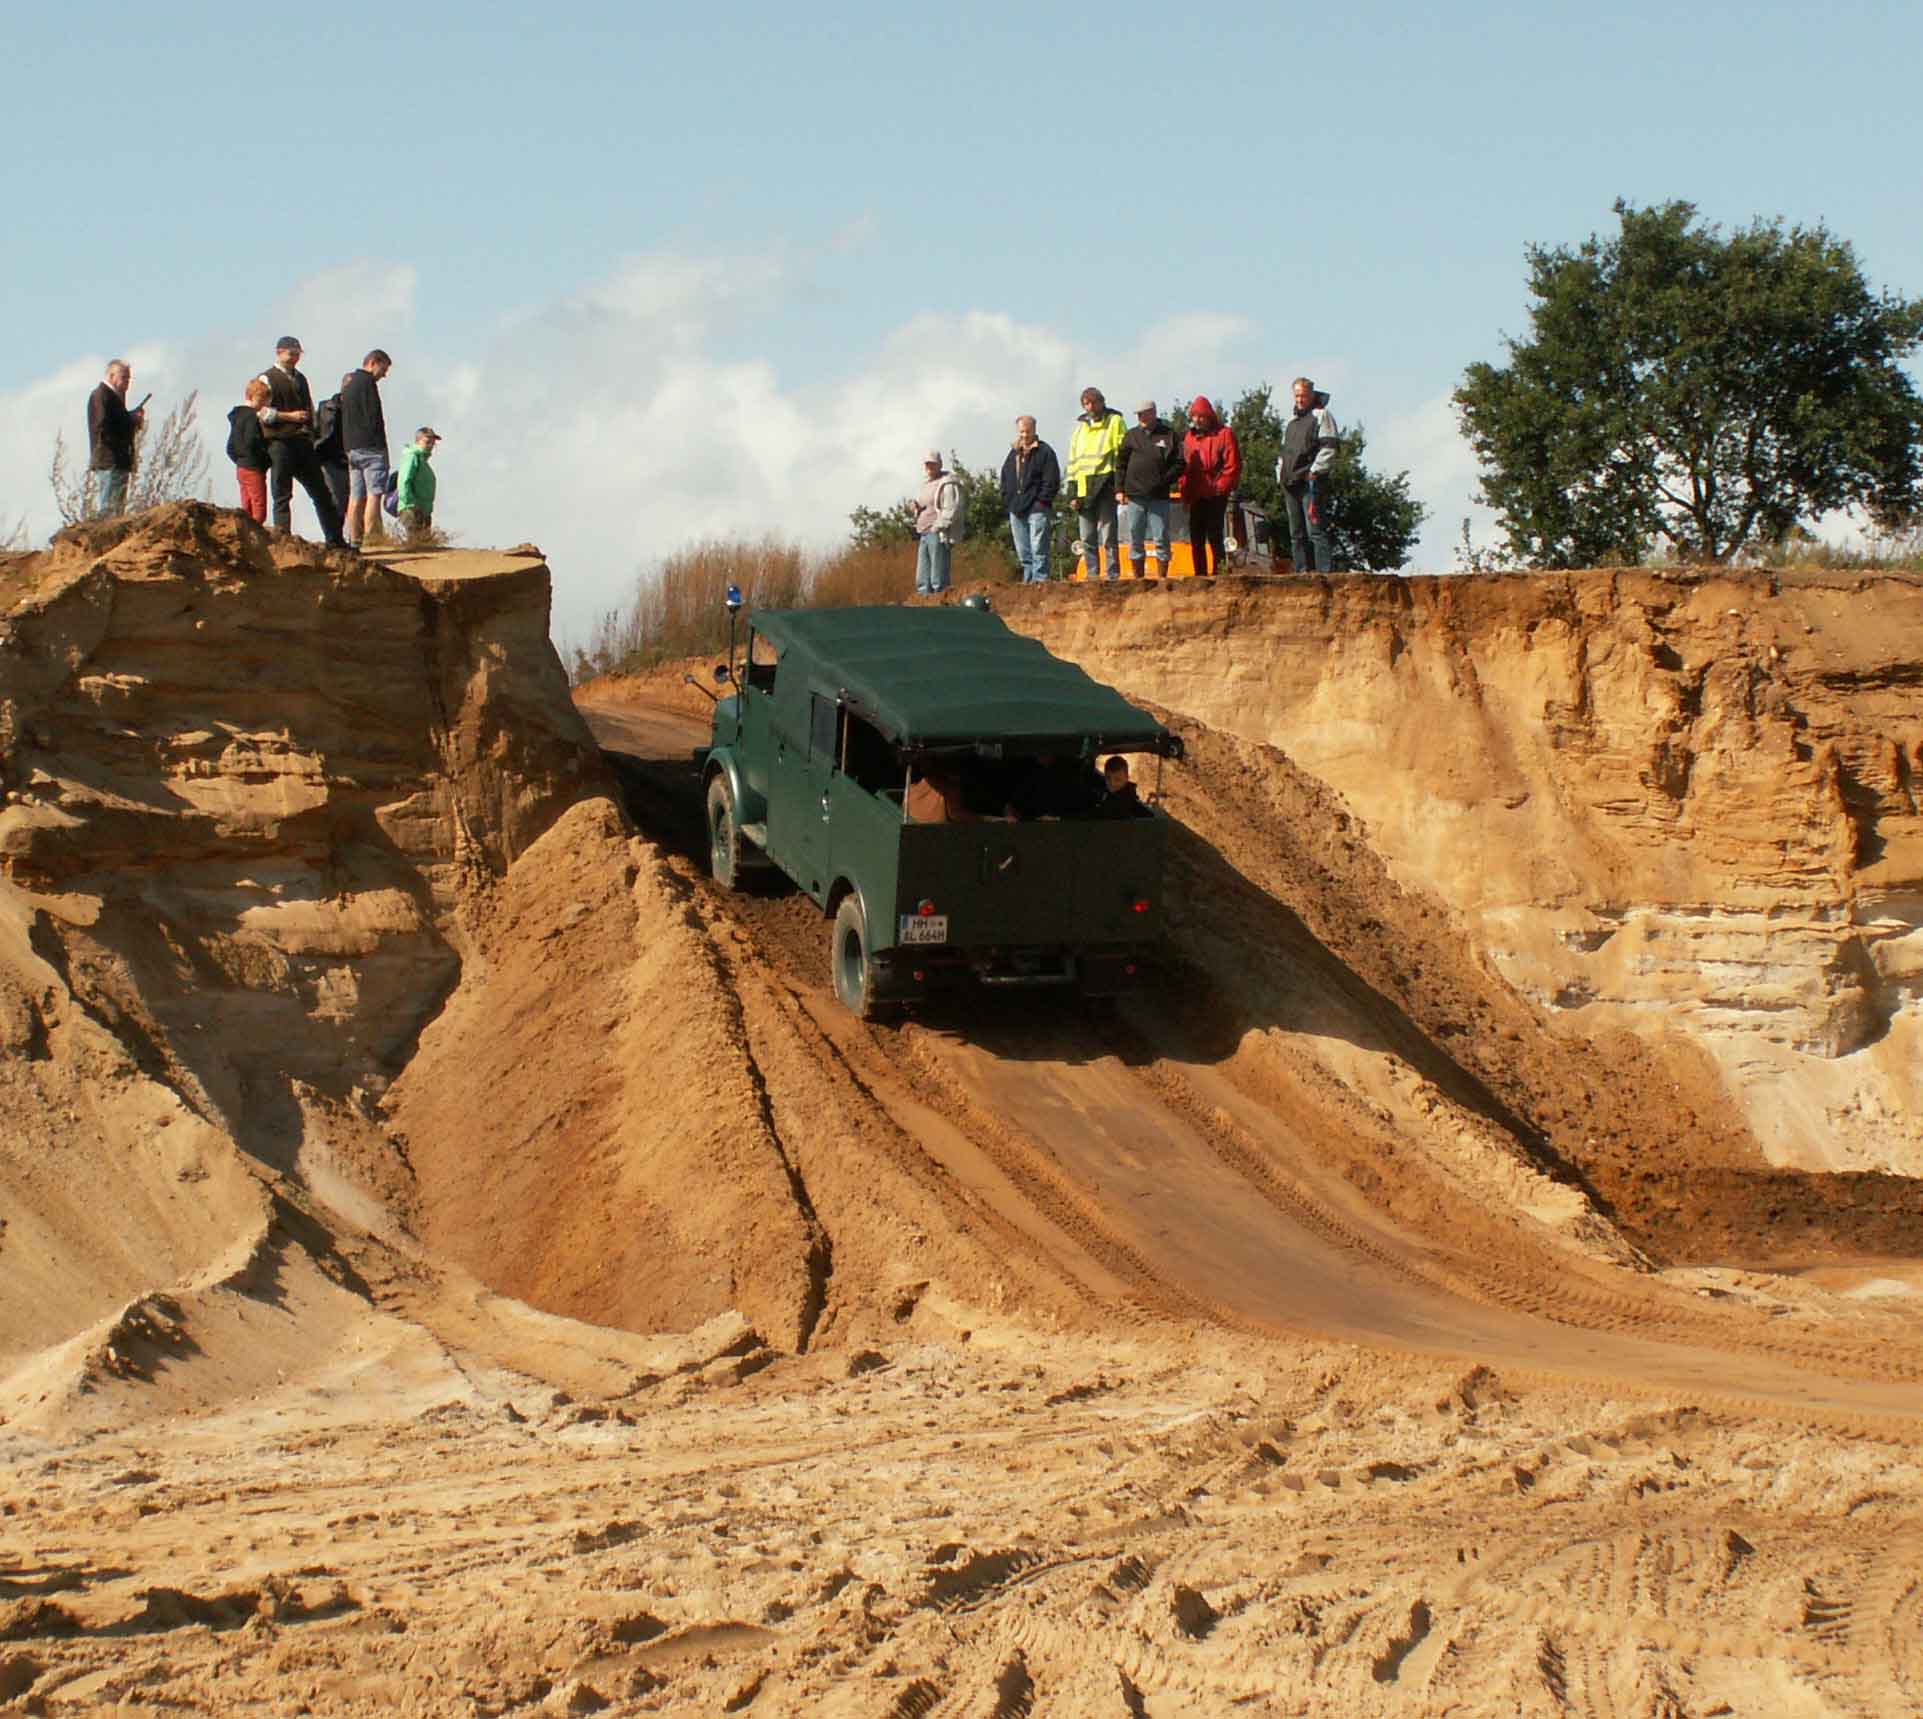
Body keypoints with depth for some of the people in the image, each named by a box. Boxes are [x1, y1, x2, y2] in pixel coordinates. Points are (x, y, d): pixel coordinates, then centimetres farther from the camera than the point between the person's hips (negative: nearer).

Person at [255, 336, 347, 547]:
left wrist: (311, 431, 13)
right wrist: (289, 416, -15)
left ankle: (335, 539, 5)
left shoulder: (300, 379, 21)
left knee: (320, 491, 4)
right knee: (282, 495, -4)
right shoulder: (267, 379, 0)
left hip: (303, 441, 6)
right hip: (280, 442, -6)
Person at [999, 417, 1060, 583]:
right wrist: (1007, 500, 10)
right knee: (1022, 551, 9)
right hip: (1016, 510, 7)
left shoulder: (1045, 452, -2)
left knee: (1038, 548, -11)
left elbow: (1052, 481, -7)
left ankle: (1040, 578, -11)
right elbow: (1004, 481, 23)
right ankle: (1028, 579, 15)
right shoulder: (1013, 454, 18)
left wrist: (1042, 501, -12)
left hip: (1037, 508, -7)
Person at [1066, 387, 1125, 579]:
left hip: (1105, 485, -6)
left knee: (1107, 536, -9)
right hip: (1084, 488, 6)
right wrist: (1072, 492, 13)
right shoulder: (1080, 428, 21)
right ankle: (1092, 575, 10)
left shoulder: (1114, 422, 5)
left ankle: (1112, 575, -6)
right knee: (1087, 539, 5)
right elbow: (1073, 461, 22)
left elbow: (1122, 454, -2)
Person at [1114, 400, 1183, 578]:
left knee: (1161, 541, -1)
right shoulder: (1131, 436, 11)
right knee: (1135, 541, 4)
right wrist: (1119, 489, 1)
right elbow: (1120, 464, 10)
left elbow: (1180, 463, 2)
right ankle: (1138, 580, 11)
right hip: (1134, 496, 2)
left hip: (1159, 496, -2)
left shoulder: (1169, 436, 5)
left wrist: (1165, 480, -10)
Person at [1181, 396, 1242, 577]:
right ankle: (1200, 575, 13)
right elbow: (1184, 466, 17)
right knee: (1196, 538, 7)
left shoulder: (1224, 434, -3)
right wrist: (1185, 491, 8)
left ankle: (1217, 573, -3)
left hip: (1215, 496, -6)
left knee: (1214, 536, -7)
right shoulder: (1190, 436, 16)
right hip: (1196, 497, 6)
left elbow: (1233, 466, -8)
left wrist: (1221, 487, -13)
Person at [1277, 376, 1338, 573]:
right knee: (1296, 534, 8)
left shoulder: (1321, 415, 1)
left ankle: (1323, 572, -19)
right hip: (1291, 483, 8)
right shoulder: (1291, 422, 24)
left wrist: (1314, 472, -15)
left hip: (1312, 482, -8)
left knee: (1316, 531, -15)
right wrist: (1280, 475, 16)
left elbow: (1328, 448, -8)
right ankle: (1301, 573, 10)